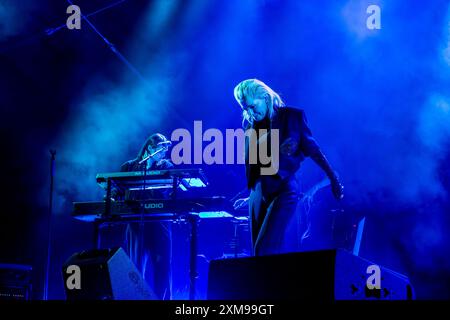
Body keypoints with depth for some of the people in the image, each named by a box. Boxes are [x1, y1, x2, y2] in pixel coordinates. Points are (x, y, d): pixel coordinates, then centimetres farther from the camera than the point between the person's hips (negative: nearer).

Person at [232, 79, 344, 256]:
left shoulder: (292, 116, -3)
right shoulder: (251, 126, 9)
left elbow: (311, 148, 2)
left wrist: (333, 178, 4)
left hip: (283, 190, -5)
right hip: (259, 193, 6)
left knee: (267, 250, -15)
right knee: (268, 250, 6)